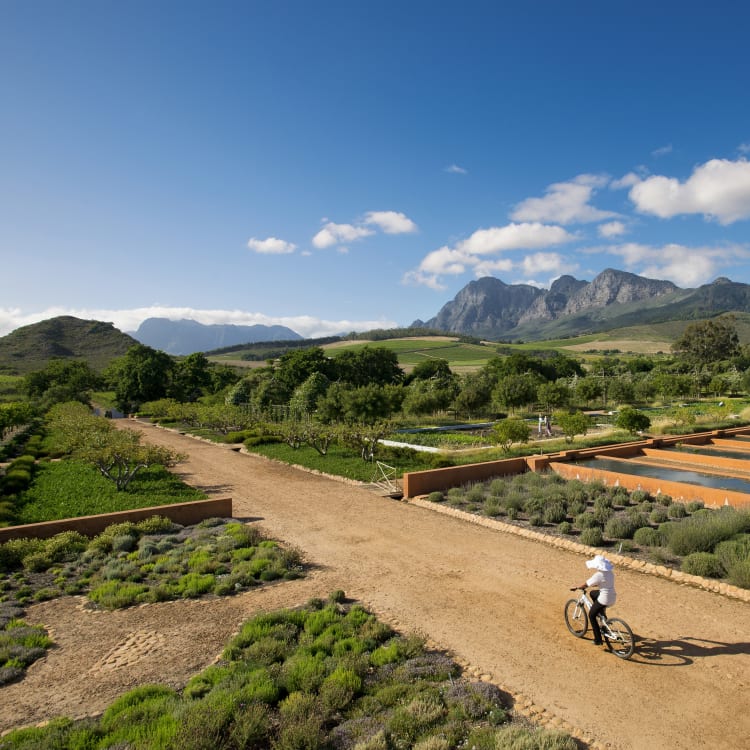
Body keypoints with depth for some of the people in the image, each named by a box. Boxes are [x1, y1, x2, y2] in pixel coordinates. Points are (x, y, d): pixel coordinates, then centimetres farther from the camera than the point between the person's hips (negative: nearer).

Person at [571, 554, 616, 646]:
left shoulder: (599, 575, -20)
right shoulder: (610, 572, 4)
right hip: (613, 597, 8)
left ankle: (598, 640, 11)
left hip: (604, 599, -8)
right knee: (592, 593, 30)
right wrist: (595, 584, 30)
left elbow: (586, 585, -14)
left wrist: (575, 587, 0)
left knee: (591, 615, 10)